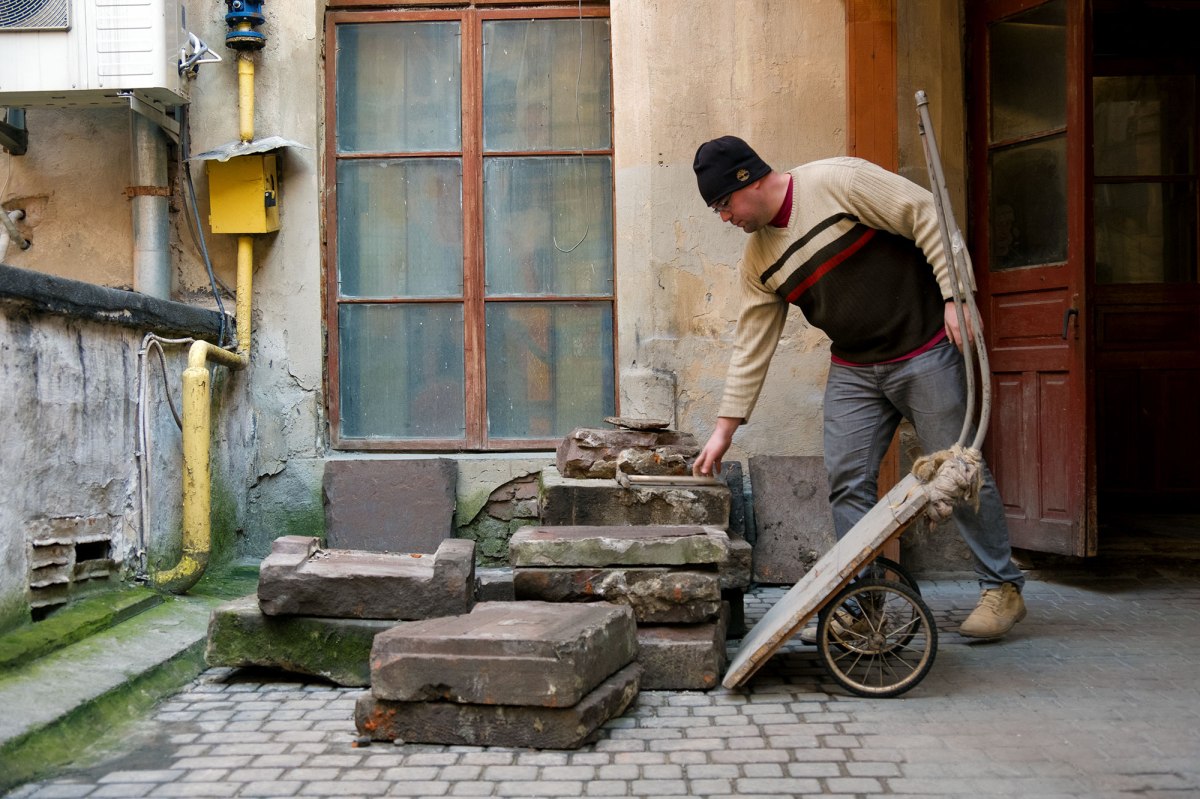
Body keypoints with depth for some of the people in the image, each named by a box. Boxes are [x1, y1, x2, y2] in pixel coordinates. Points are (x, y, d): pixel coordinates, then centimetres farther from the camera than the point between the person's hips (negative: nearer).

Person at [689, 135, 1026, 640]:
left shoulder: (837, 181, -15)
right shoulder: (759, 260, 3)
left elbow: (927, 216, -15)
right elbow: (751, 347, 7)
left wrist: (955, 296, -20)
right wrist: (725, 428, 5)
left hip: (925, 352, -6)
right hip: (853, 371, 6)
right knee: (846, 483, -1)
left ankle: (1002, 589, 14)